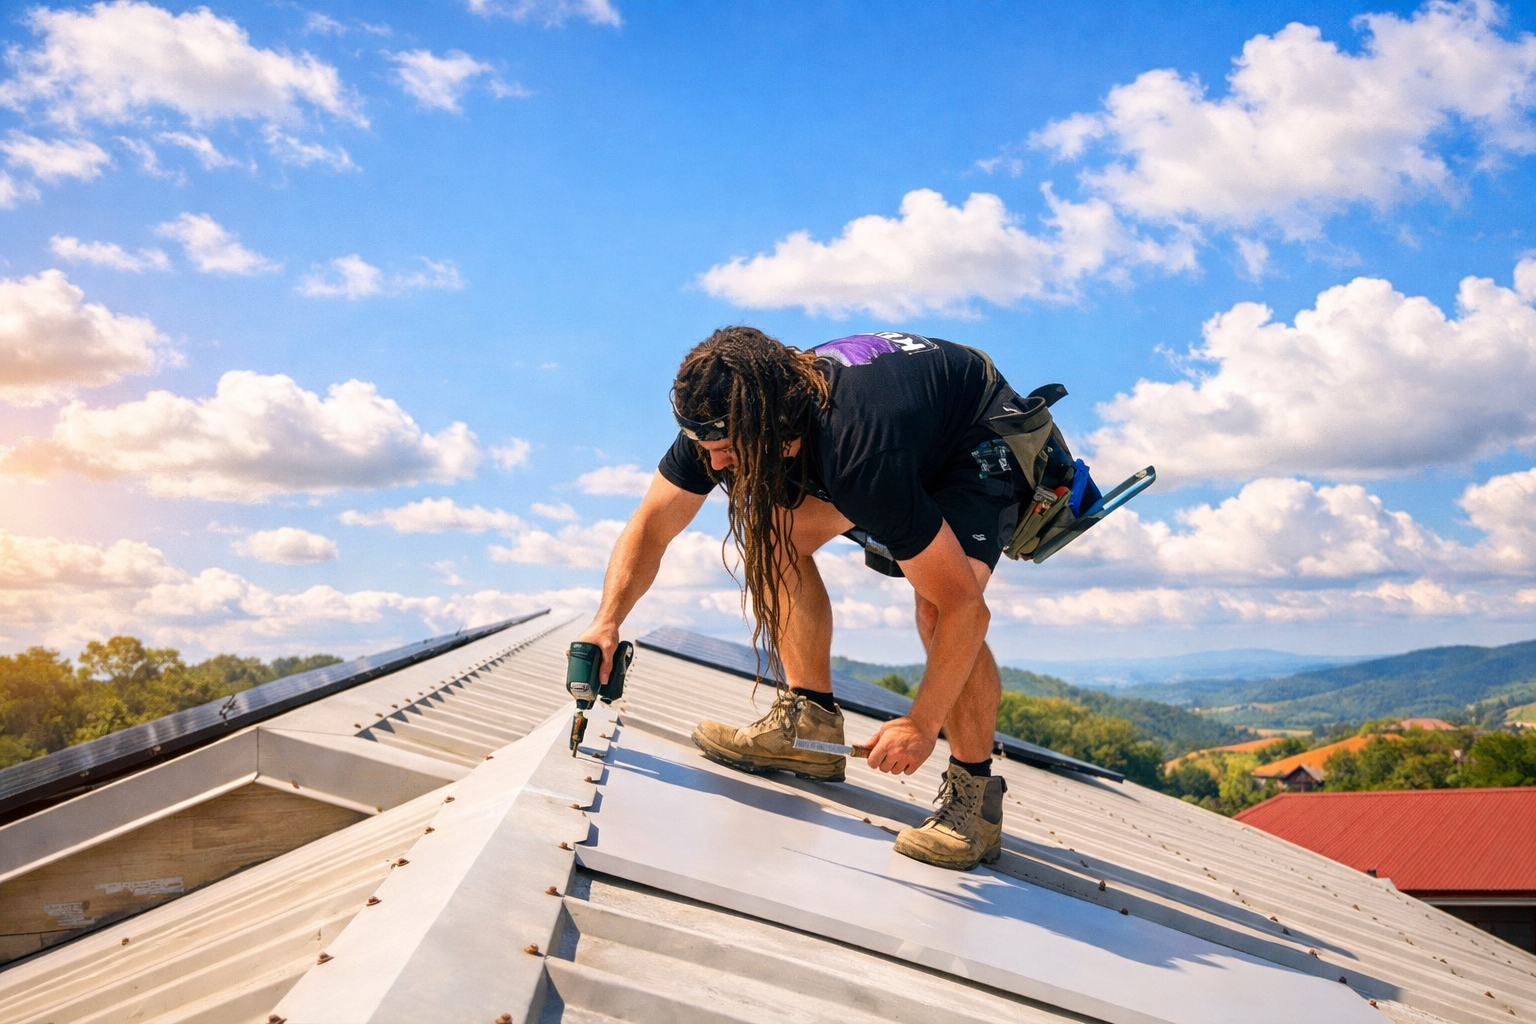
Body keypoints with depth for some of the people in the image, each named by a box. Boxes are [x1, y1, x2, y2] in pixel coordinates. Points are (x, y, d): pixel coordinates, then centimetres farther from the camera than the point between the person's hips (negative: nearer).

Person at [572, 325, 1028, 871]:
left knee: (938, 608, -29)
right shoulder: (725, 415, -24)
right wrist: (607, 621, -26)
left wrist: (921, 725, -29)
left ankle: (974, 797, -10)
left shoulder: (867, 457, -43)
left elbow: (964, 609, -38)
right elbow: (651, 526, -12)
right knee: (771, 528, -10)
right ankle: (811, 724, -1)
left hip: (981, 442, -7)